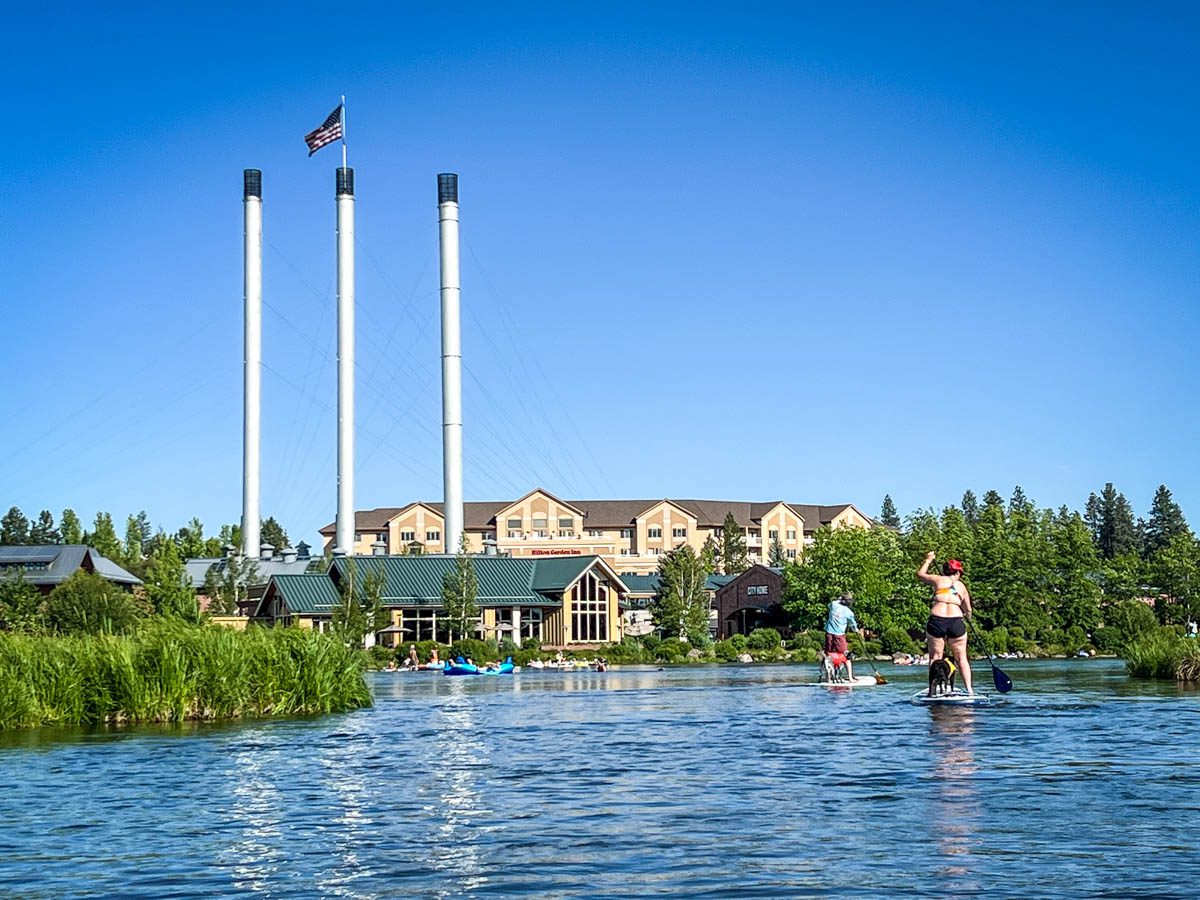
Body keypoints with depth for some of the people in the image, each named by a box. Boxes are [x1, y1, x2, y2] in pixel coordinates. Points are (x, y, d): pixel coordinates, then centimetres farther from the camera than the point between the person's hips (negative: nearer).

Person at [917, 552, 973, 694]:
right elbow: (968, 610, 18)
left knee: (935, 657, 4)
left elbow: (920, 574, 28)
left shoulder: (938, 580, 10)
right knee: (961, 658, 8)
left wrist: (928, 560, 43)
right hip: (956, 621, 1)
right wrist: (967, 616, 41)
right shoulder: (961, 586, 14)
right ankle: (969, 689, 2)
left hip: (936, 621, -1)